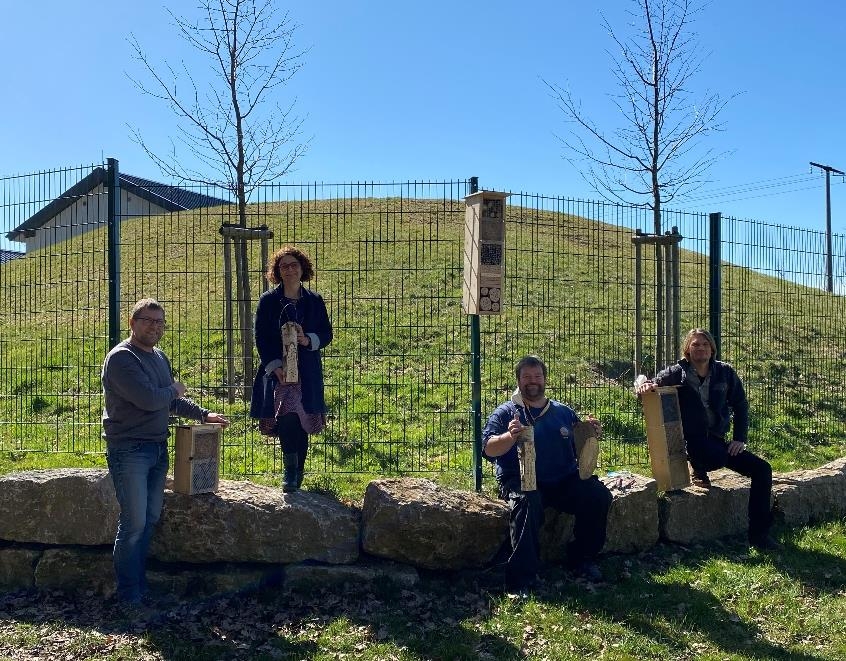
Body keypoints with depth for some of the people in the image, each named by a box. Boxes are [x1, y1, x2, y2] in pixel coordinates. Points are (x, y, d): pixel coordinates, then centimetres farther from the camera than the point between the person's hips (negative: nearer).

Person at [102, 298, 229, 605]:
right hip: (129, 450, -8)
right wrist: (174, 390, -4)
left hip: (157, 448, 9)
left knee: (150, 519, 12)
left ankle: (140, 585, 24)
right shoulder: (121, 358, -14)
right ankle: (129, 596, 6)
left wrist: (203, 414, 19)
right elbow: (148, 399, -23)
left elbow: (172, 401, 26)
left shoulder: (159, 357, 15)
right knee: (134, 523, -6)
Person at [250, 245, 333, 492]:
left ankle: (296, 475, 18)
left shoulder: (314, 300, 7)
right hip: (277, 369, -2)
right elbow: (261, 338, 0)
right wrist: (275, 367, -11)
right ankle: (291, 471, -12)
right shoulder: (268, 300, 3)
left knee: (302, 423, 5)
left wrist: (308, 340, -13)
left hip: (307, 372, 2)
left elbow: (327, 334, 9)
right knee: (288, 415, -21)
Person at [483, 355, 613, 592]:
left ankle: (582, 559, 2)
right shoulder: (505, 413, 5)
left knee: (599, 495, -20)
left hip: (564, 481, 4)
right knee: (527, 501, -37)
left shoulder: (564, 412, 18)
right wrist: (511, 436, -29)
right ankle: (520, 578, -30)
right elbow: (489, 449, -9)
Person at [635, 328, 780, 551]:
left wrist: (739, 439, -1)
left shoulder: (725, 373, 3)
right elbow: (649, 385, -9)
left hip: (718, 441, 4)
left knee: (762, 469, -9)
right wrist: (644, 384, -35)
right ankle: (698, 467, -6)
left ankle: (759, 534, 1)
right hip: (691, 442, -3)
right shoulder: (677, 373, -4)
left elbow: (740, 406, 8)